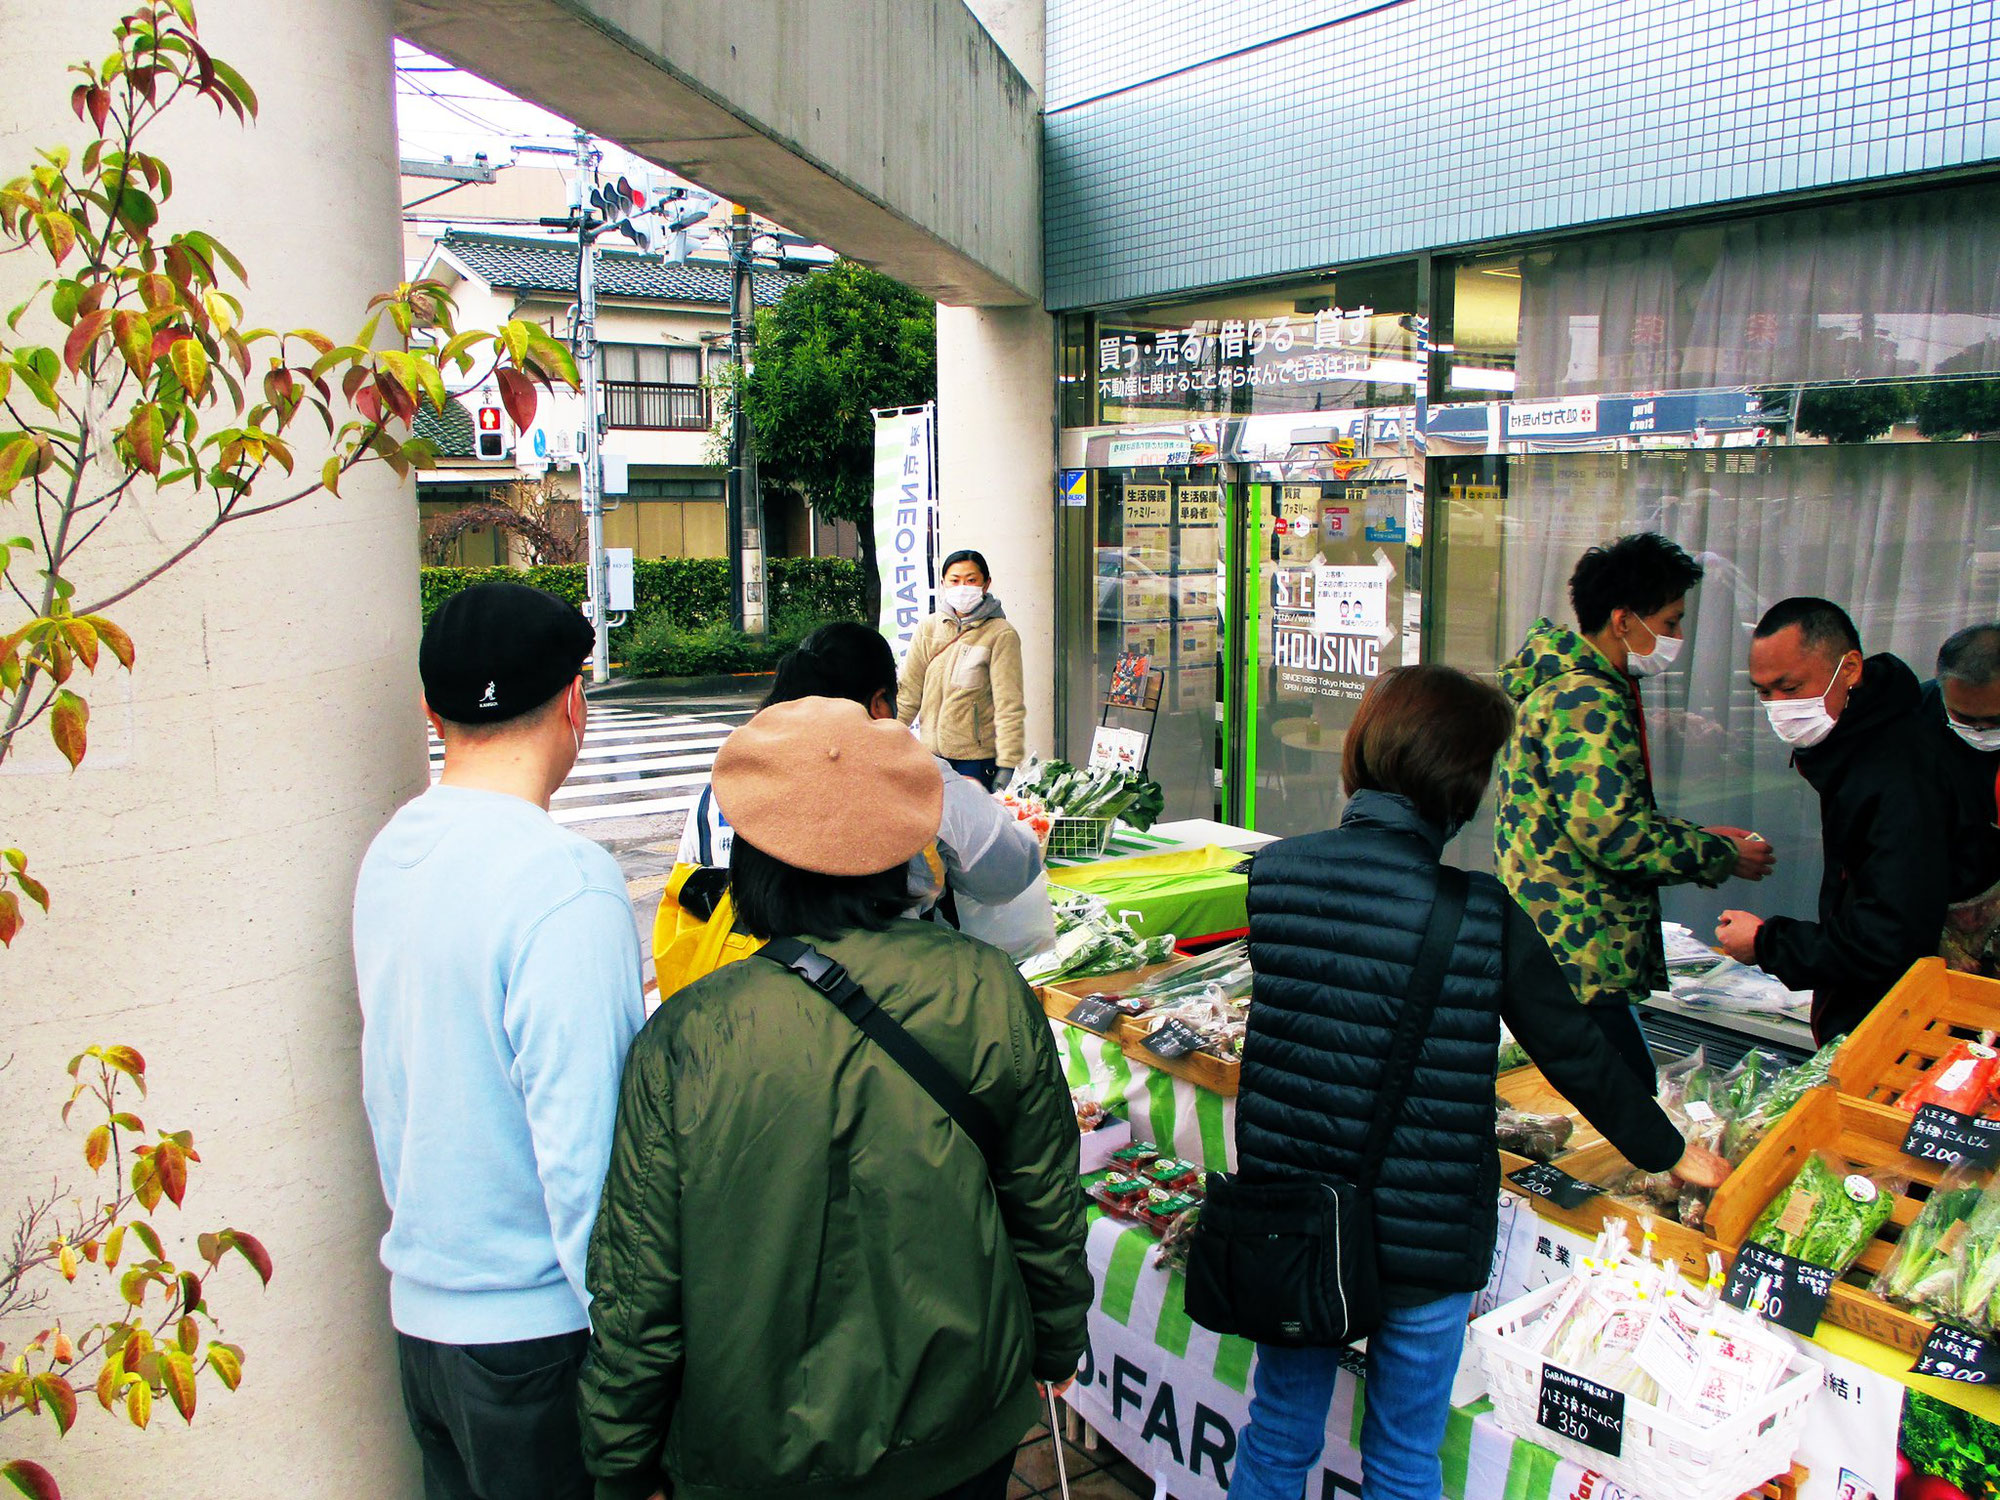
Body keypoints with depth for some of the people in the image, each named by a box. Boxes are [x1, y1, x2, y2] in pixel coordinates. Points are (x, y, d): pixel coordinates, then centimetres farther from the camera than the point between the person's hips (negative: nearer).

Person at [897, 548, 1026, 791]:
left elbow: (1010, 706, -10)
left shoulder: (1001, 635, -6)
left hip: (978, 757, -4)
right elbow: (908, 693, 9)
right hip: (931, 753, 4)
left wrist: (1007, 765, -15)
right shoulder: (928, 628, 7)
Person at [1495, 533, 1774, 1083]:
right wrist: (1723, 856, -8)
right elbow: (1614, 833, -23)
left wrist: (1697, 836, 15)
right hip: (1575, 960, -11)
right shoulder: (1587, 702, -16)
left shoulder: (1567, 685, 18)